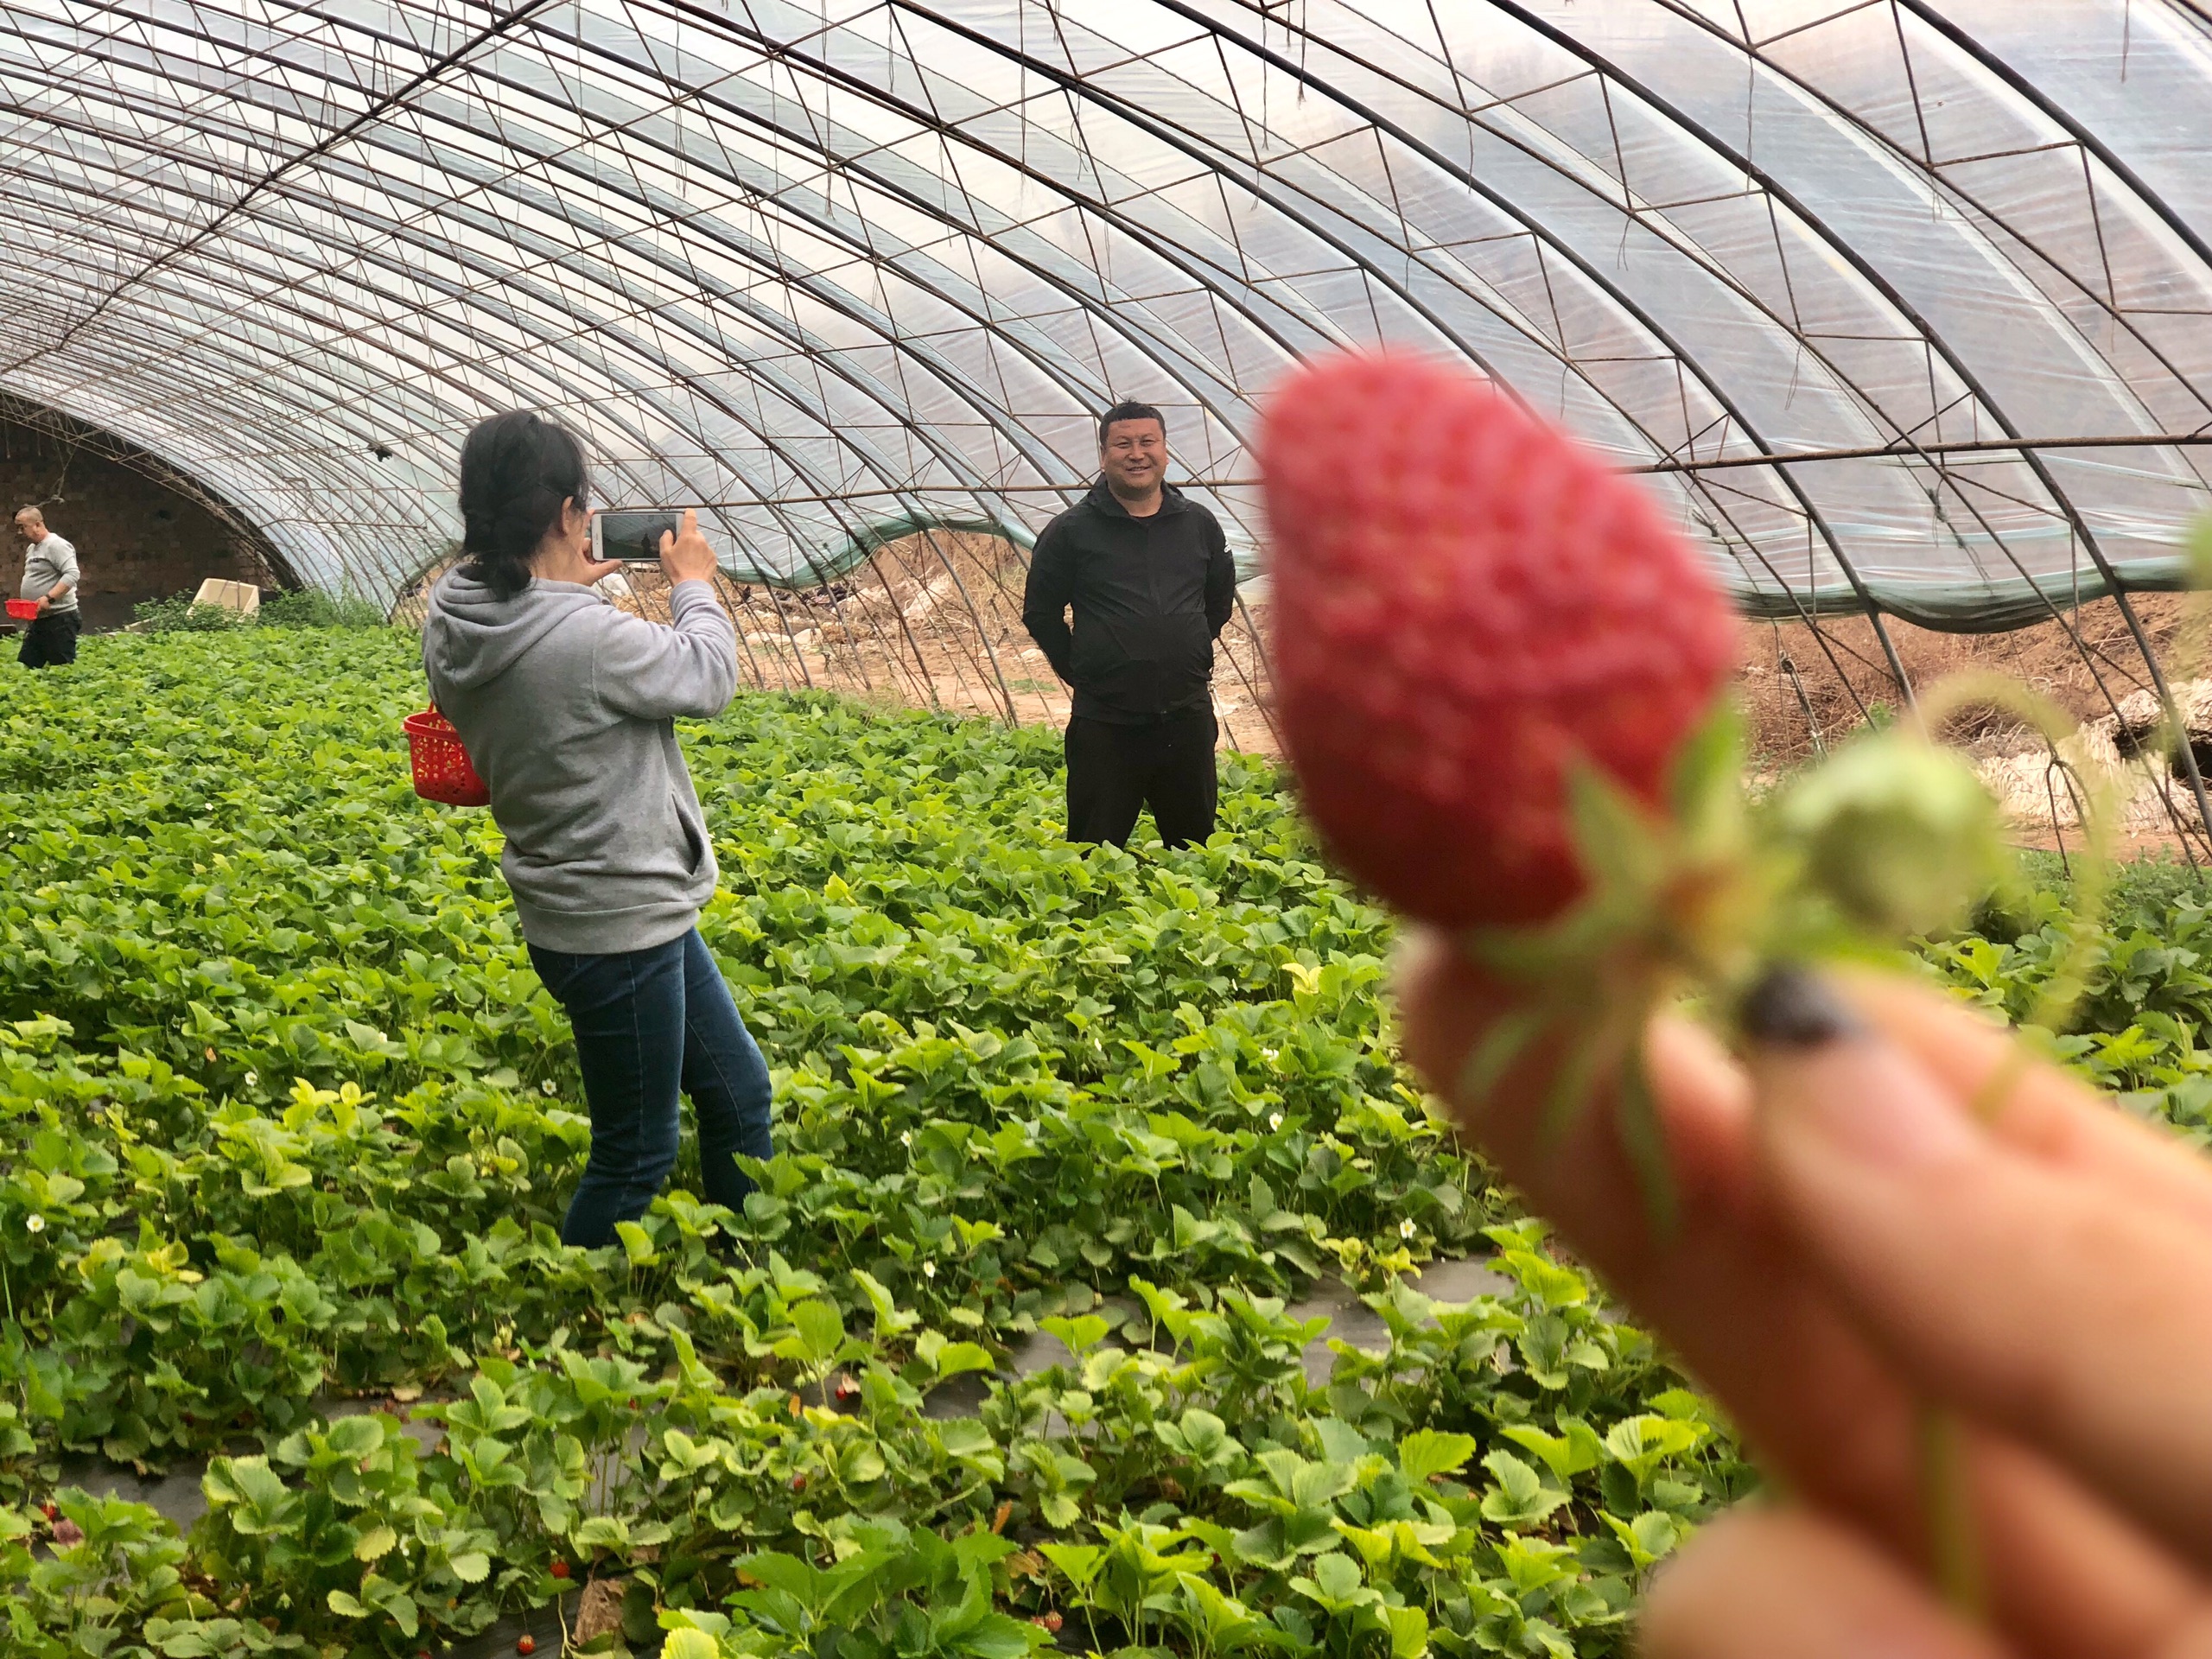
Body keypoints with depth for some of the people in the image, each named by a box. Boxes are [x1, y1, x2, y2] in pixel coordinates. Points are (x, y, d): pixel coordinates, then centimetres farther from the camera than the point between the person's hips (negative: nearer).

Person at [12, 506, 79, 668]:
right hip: (38, 620, 10)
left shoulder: (56, 545, -12)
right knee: (24, 667, 7)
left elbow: (71, 575, -23)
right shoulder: (31, 548, 19)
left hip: (59, 619, -10)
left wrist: (49, 598, -29)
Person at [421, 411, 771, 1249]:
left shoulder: (454, 625, -3)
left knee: (739, 1090, 22)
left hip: (637, 906, 10)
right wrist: (694, 585, 5)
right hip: (619, 929, -10)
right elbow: (708, 677, -12)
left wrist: (563, 594, 10)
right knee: (635, 1157, 7)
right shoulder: (590, 639, -29)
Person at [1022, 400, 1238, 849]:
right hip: (1104, 723, -3)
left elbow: (1220, 598, 23)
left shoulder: (1199, 524, 9)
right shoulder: (1070, 531, 0)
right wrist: (1078, 672, 3)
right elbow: (1040, 612, 7)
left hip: (1187, 715, 3)